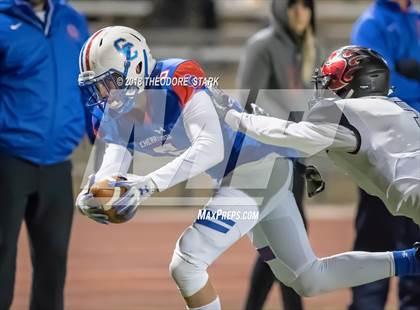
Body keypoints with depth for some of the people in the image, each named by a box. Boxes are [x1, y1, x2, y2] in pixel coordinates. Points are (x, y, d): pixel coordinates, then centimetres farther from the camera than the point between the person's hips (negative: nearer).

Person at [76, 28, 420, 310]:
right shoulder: (113, 117, 2)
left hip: (258, 167, -10)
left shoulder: (176, 80, -24)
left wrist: (149, 184, -40)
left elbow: (211, 148, -33)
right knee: (310, 280, 16)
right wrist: (93, 194, -30)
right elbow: (113, 168, -8)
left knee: (186, 264, -13)